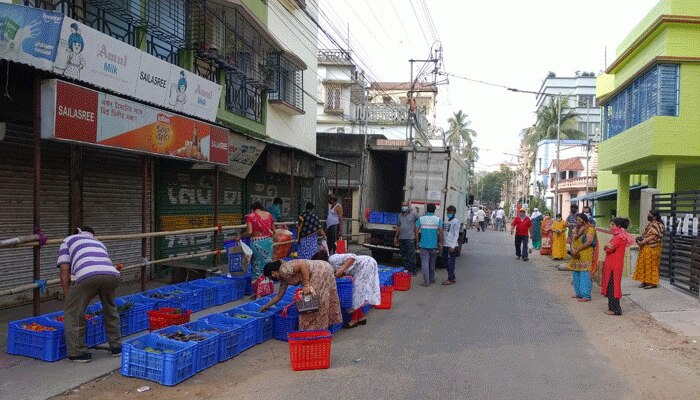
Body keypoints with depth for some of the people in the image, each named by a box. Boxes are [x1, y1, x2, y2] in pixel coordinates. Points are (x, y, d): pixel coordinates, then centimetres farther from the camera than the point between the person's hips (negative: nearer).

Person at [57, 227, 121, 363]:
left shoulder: (69, 240, 31)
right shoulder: (99, 243, 42)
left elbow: (65, 270, 18)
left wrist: (68, 297, 24)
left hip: (87, 275, -4)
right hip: (112, 275, 4)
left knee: (73, 313, 16)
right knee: (110, 310, 28)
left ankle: (77, 353, 19)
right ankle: (116, 347, 35)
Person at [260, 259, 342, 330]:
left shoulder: (284, 270, -13)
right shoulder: (283, 278, 17)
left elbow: (303, 265, -24)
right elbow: (279, 295, 26)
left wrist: (306, 285, -23)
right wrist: (267, 306, 32)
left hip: (322, 271, -10)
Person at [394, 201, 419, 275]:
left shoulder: (413, 214, -2)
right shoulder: (400, 215, 15)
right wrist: (396, 237, 18)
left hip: (410, 238, -6)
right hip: (401, 238, 6)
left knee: (411, 256, -5)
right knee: (404, 256, 11)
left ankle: (413, 271, 2)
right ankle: (406, 269, 19)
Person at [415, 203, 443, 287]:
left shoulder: (421, 219, -1)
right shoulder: (438, 219, -1)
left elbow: (416, 231, -3)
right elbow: (440, 232, -8)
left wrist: (417, 242, 7)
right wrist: (441, 243, 1)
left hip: (423, 245, -1)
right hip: (434, 245, 1)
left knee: (425, 263, -1)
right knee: (432, 263, 16)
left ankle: (426, 281, -5)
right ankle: (432, 279, 28)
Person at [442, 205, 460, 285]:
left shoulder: (456, 222, -8)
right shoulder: (447, 221, 16)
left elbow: (456, 235, -13)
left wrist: (453, 246, -18)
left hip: (451, 246, -8)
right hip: (445, 245, 8)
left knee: (450, 262, -5)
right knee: (446, 262, 11)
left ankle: (451, 279, 1)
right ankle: (452, 277, 21)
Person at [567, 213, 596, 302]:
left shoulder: (590, 229, -9)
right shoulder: (577, 229, 16)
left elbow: (589, 242, -18)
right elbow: (573, 240, 12)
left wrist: (577, 250, -17)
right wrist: (572, 249, -7)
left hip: (585, 256, -8)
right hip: (576, 256, 8)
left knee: (584, 275, -7)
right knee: (576, 275, 12)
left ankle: (586, 296, -3)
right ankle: (579, 293, 22)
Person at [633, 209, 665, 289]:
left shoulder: (657, 225, -16)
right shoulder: (650, 224, 13)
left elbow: (652, 236, -22)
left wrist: (642, 242, -24)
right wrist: (640, 238, -1)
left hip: (652, 249, -9)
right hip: (646, 248, 9)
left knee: (651, 265, -2)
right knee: (644, 264, 11)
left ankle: (653, 283, 6)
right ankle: (646, 281, 19)